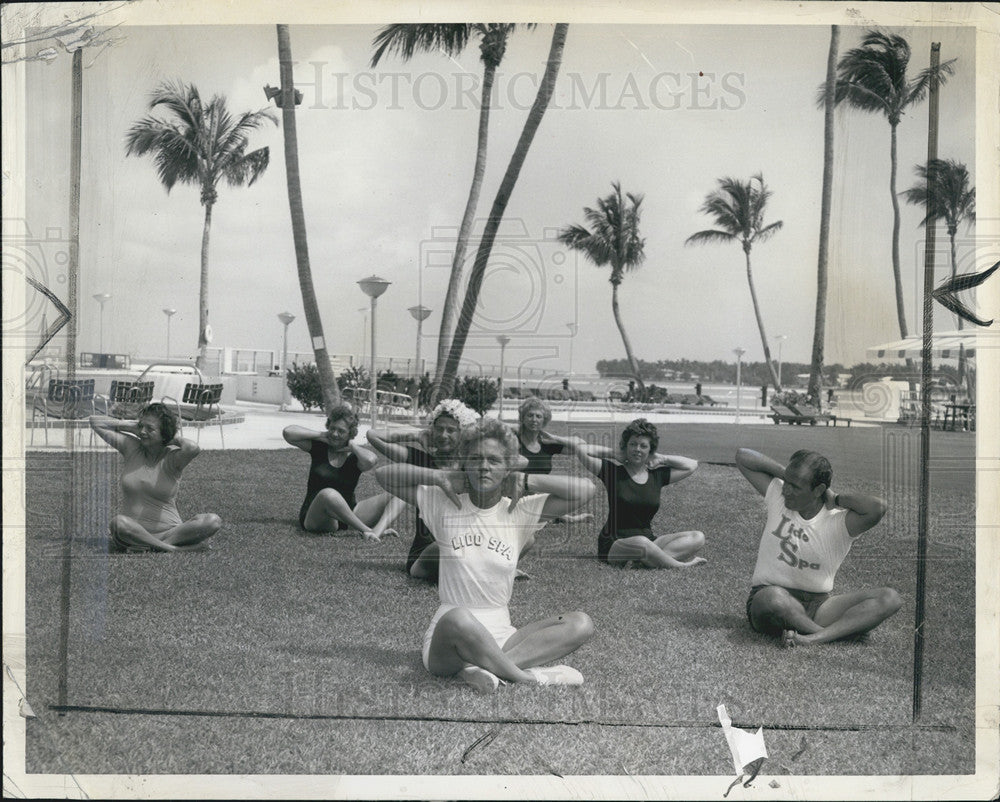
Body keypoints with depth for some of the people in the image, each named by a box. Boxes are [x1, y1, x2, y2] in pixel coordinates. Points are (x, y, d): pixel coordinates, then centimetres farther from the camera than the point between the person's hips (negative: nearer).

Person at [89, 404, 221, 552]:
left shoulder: (172, 458, -6)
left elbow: (193, 448, -31)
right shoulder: (131, 447, 6)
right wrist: (131, 426, 5)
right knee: (118, 522, -35)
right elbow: (95, 421, 10)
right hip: (134, 531, 1)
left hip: (169, 531, -1)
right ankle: (174, 549, -26)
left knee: (213, 520, -28)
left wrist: (177, 438, -10)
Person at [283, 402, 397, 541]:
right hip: (313, 518, -2)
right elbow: (288, 432, -8)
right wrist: (321, 435, -3)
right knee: (328, 494, -39)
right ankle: (366, 530, -31)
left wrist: (351, 445, -8)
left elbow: (370, 461, -26)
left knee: (392, 497, -16)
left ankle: (377, 531, -44)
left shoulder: (355, 456, 1)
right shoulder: (319, 447, 5)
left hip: (348, 516, 2)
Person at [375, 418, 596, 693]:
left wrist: (525, 481, -4)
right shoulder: (444, 504, 2)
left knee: (581, 623, -18)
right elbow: (383, 474, 2)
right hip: (448, 638, -3)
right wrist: (439, 477, -5)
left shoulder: (519, 511, 3)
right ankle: (527, 676, -21)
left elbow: (585, 490, -4)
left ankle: (476, 668, -29)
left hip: (500, 634, 4)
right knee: (458, 618, -40)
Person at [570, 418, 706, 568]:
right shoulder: (613, 471, -2)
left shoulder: (656, 476, 10)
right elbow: (579, 448, -12)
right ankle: (681, 566, -18)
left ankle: (648, 560, -30)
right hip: (614, 544, -5)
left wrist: (661, 458, 11)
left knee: (698, 538, -13)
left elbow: (692, 465, 19)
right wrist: (613, 452, 0)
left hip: (649, 540, 6)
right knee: (641, 543, -41)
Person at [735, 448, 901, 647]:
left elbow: (877, 508, -27)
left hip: (818, 605, 2)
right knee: (773, 597, -40)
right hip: (766, 601, -1)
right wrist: (785, 474, -3)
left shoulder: (839, 522, -7)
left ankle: (814, 638, -39)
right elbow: (743, 456, 4)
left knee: (889, 598, -19)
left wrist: (836, 498, -11)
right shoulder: (778, 497, 2)